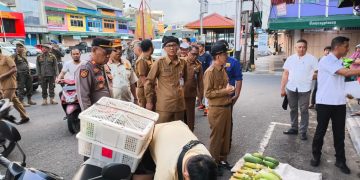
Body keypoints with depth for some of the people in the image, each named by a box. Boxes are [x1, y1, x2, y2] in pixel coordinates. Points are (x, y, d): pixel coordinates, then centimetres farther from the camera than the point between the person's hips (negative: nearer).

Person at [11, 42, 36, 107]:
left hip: (27, 73, 8)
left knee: (29, 87, 12)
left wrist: (29, 72, 17)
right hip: (20, 74, -8)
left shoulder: (24, 55, 18)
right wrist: (16, 72, -19)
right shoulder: (15, 56, -5)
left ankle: (29, 100, 23)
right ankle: (21, 101, 0)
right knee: (21, 88, -6)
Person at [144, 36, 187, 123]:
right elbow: (149, 82, -3)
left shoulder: (183, 62, 6)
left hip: (179, 104, 4)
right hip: (164, 106, -4)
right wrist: (149, 101, -3)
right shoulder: (159, 62, -6)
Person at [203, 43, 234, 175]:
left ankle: (222, 159, 32)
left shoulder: (222, 70, 10)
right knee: (216, 137, 4)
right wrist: (225, 91, -19)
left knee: (226, 135, 16)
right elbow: (207, 93, -19)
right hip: (216, 109, -8)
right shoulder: (210, 72, -16)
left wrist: (229, 89, 4)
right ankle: (214, 163, 20)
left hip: (227, 107, 8)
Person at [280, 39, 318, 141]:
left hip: (304, 89, -3)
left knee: (304, 110, 3)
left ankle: (303, 131, 12)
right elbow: (285, 74, 7)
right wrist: (282, 88, 5)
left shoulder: (311, 59, -2)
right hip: (291, 88, 3)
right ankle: (294, 128, 26)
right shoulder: (290, 59, 6)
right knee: (293, 109, 13)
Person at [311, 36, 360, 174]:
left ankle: (340, 160, 22)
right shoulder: (326, 61, -14)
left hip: (340, 103, 7)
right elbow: (347, 73, -22)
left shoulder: (340, 62, 14)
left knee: (339, 133, 11)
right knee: (320, 131, 6)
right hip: (325, 103, -7)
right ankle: (316, 156, 23)